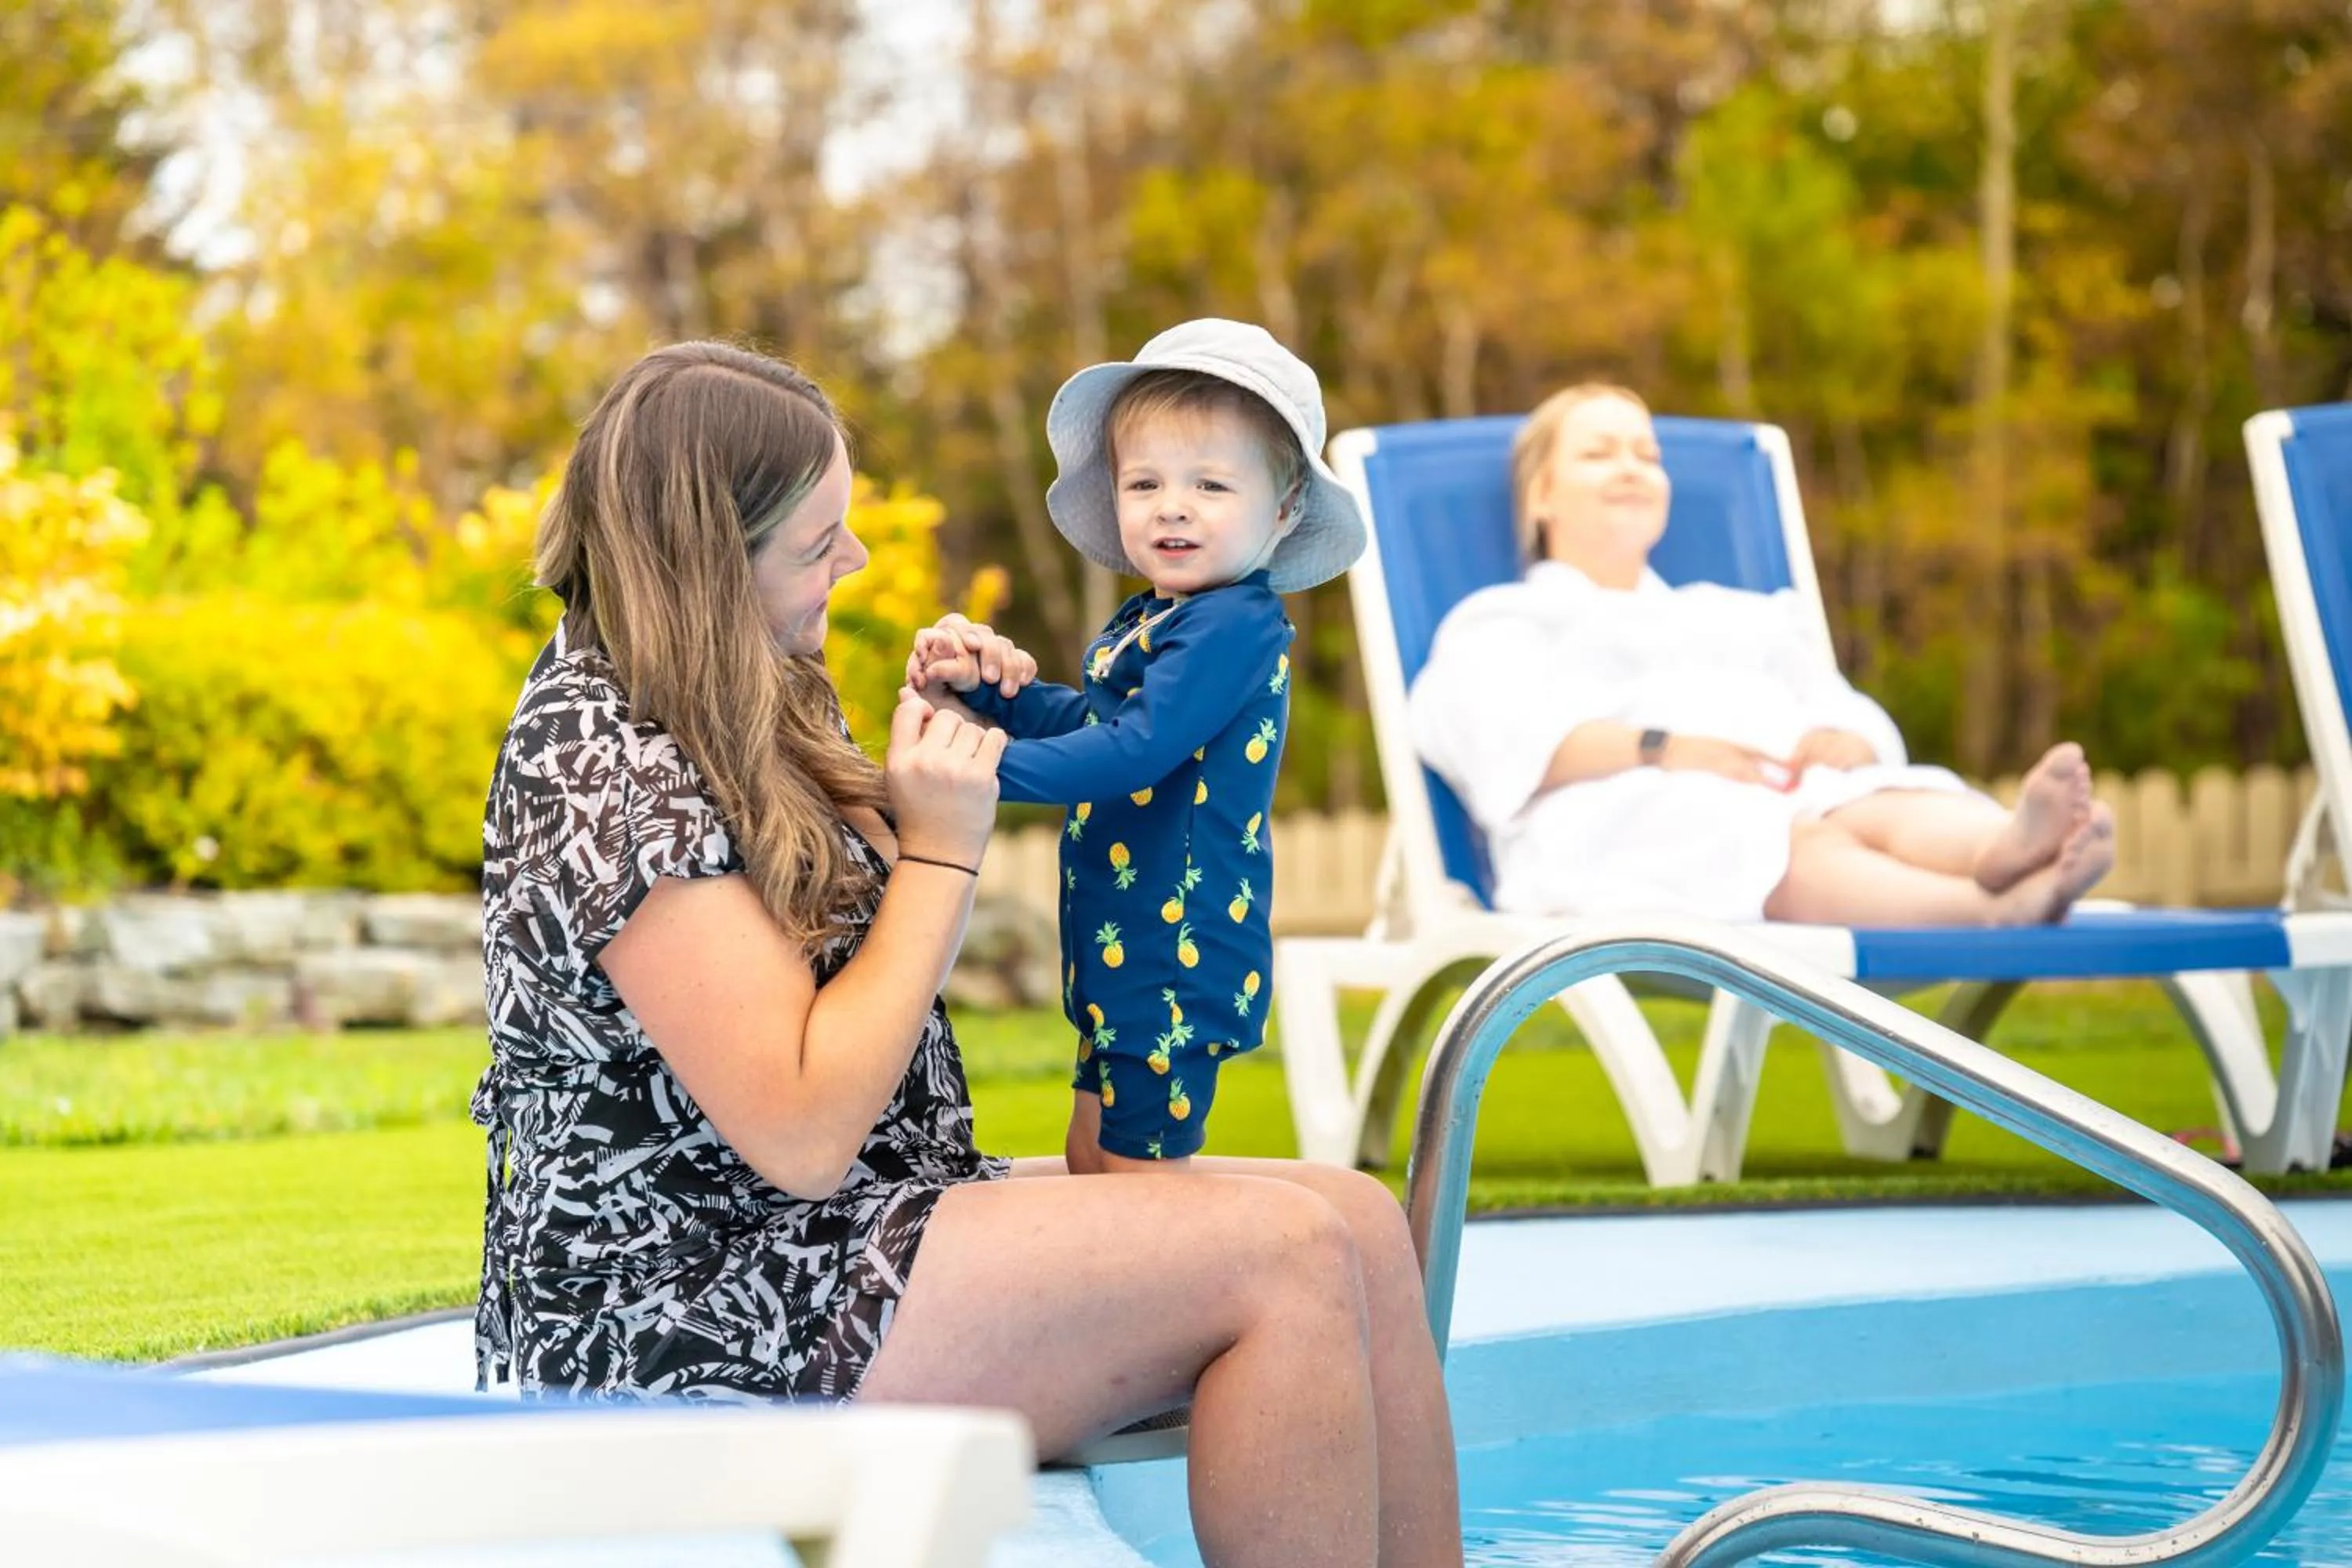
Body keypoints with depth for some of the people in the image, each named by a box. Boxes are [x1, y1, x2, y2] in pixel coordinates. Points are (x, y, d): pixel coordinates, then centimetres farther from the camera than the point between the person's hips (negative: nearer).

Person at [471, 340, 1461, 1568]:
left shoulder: (719, 715, 11)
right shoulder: (604, 770, -19)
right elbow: (801, 1133, -22)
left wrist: (950, 727, 9)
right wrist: (941, 851, -15)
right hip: (695, 1317, -10)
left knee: (1360, 1223, -3)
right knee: (1285, 1256, -19)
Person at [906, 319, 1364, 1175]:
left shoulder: (1233, 625, -20)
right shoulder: (1154, 620, 11)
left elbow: (1135, 749, -28)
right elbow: (1083, 718, 24)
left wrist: (993, 767, -28)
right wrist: (982, 682, 8)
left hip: (1178, 952, -10)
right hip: (1121, 947, 11)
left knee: (1139, 1169, -3)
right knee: (1091, 1155, 18)